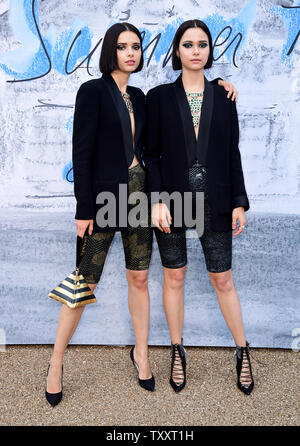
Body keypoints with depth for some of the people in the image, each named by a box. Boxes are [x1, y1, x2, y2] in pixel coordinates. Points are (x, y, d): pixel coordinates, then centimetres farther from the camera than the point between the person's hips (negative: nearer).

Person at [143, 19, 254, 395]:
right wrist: (157, 199, -12)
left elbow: (232, 153, 7)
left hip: (214, 200, 1)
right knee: (174, 278, 9)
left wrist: (239, 202, 1)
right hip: (172, 198, 0)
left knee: (223, 279, 7)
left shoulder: (223, 97, 8)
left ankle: (242, 351, 26)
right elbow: (151, 153, 0)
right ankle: (178, 353, 27)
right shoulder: (159, 97, 3)